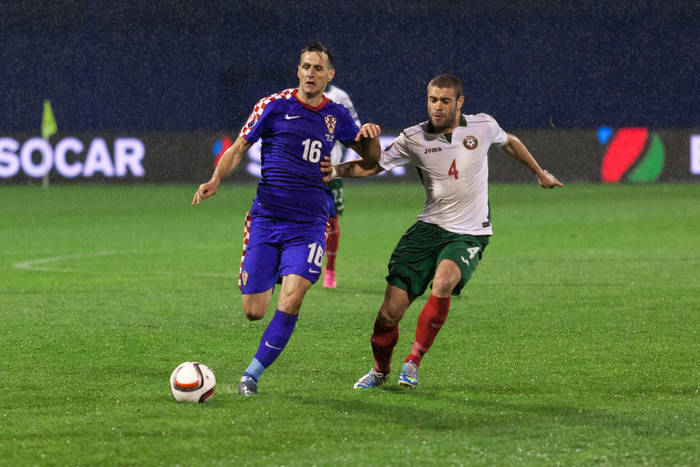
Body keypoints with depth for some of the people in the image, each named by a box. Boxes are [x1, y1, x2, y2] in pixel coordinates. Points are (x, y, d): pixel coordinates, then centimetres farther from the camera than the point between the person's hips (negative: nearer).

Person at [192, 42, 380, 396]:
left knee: (292, 297, -22)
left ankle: (253, 373, -10)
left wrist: (370, 137, -2)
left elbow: (370, 158, 21)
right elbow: (238, 149, 5)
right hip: (265, 219, -1)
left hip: (308, 224, 1)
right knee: (253, 312, -3)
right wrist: (216, 180, -13)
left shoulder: (336, 116, 8)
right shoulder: (274, 105, -1)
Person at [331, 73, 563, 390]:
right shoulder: (414, 138, -4)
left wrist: (539, 173, 33)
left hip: (469, 233, -1)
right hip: (428, 229, 1)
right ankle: (380, 370, 22)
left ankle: (413, 362, -15)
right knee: (390, 311, -8)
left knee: (443, 283, -33)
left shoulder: (483, 126, -2)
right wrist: (331, 170, -17)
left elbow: (509, 142, 20)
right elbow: (372, 166, 0)